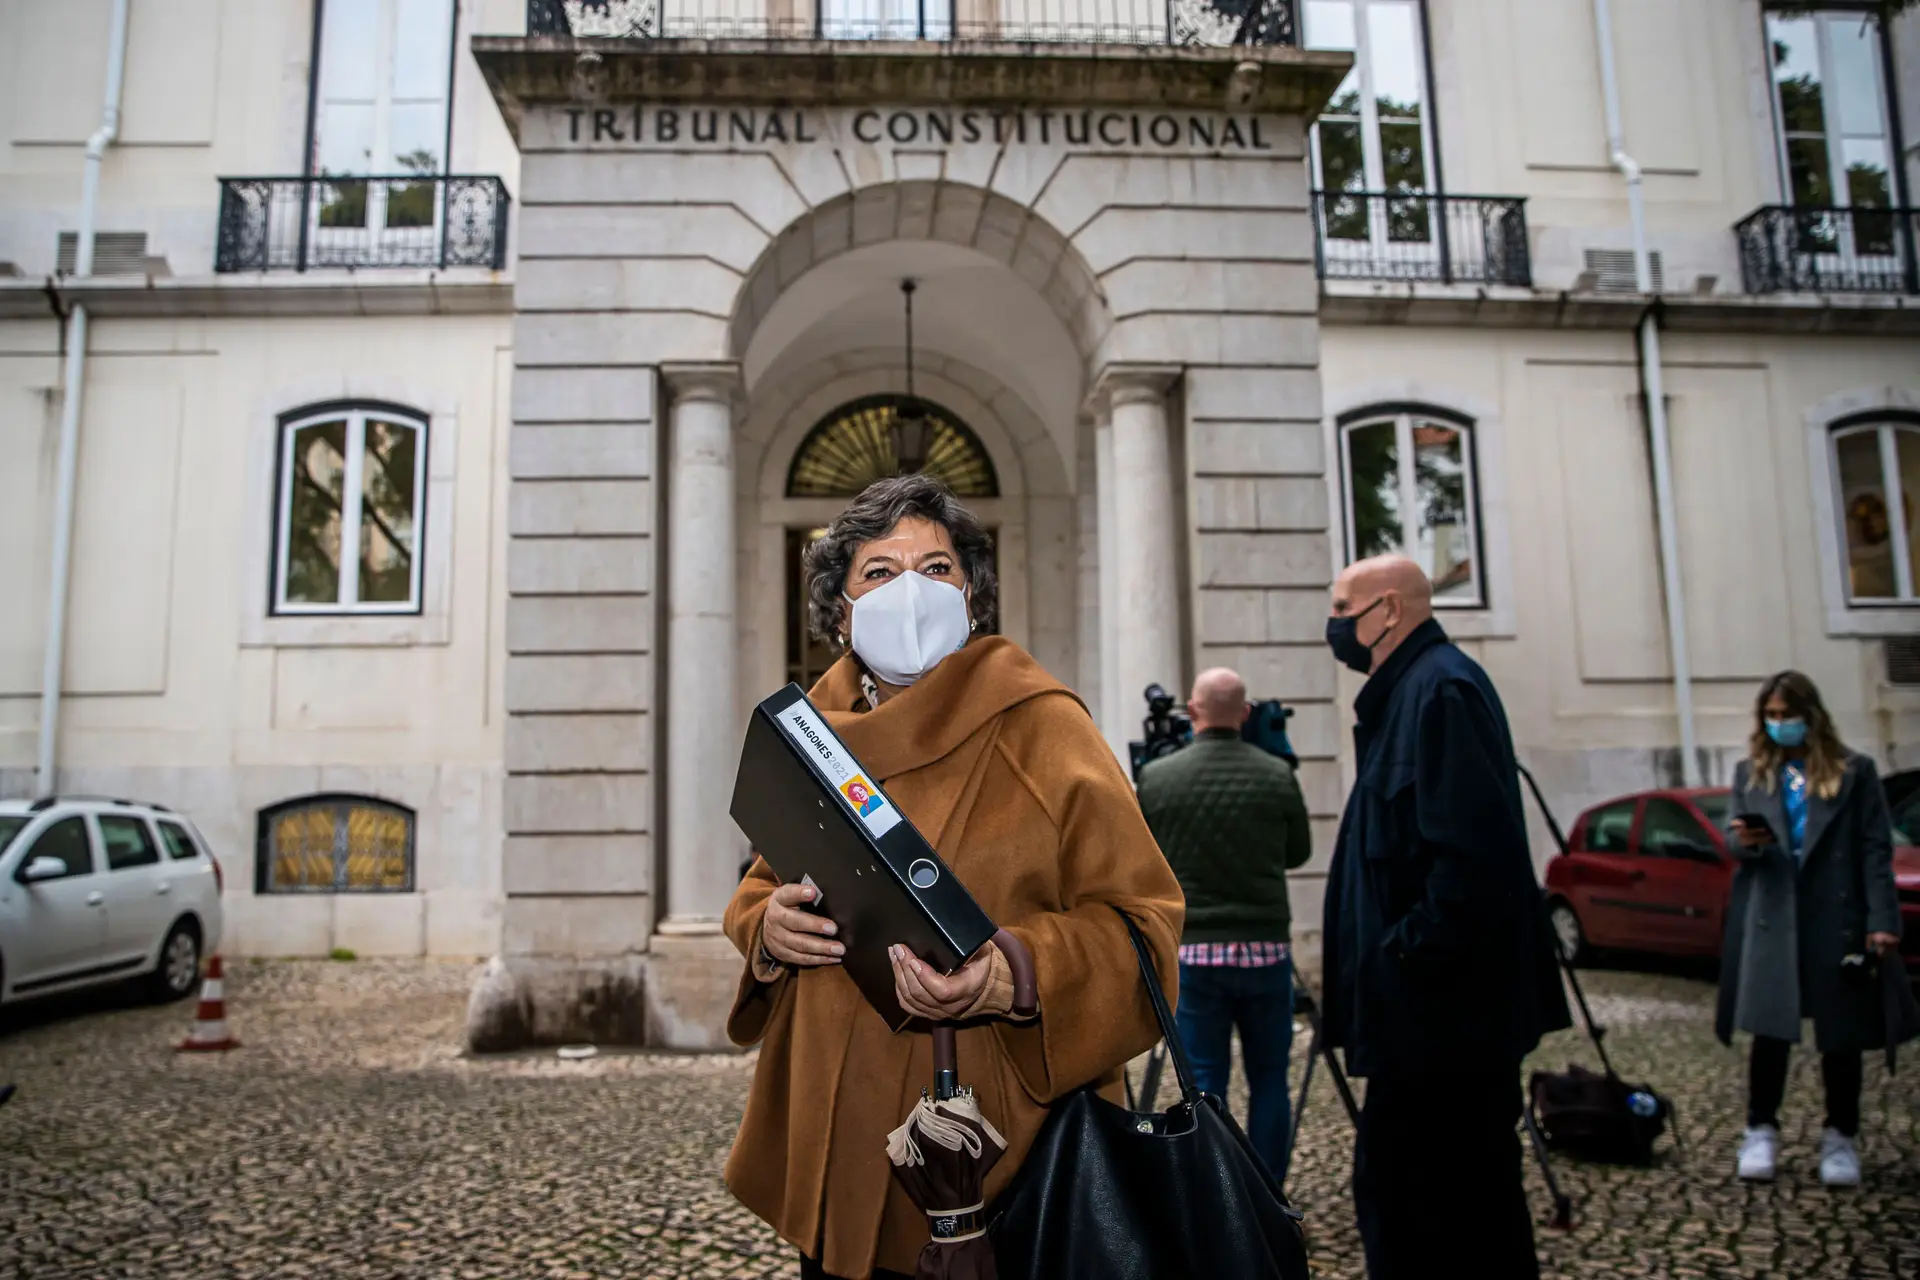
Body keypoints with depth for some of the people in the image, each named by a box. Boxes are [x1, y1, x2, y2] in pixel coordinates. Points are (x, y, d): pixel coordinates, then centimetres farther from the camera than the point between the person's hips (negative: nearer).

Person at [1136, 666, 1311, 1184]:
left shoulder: (1156, 778, -6)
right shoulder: (1277, 776, -4)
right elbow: (1298, 852, 10)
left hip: (1194, 950, 0)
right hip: (1265, 947, 1)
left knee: (1205, 1082, 5)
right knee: (1268, 1081, 12)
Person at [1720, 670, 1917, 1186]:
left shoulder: (1855, 772, 4)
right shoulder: (1751, 772, 11)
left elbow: (1876, 850, 0)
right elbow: (1734, 840, 8)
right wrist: (1746, 841, -17)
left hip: (1837, 918, -1)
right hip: (1770, 920, 1)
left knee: (1841, 1033, 7)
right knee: (1769, 1030, 0)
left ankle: (1841, 1138, 20)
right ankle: (1761, 1132, 12)